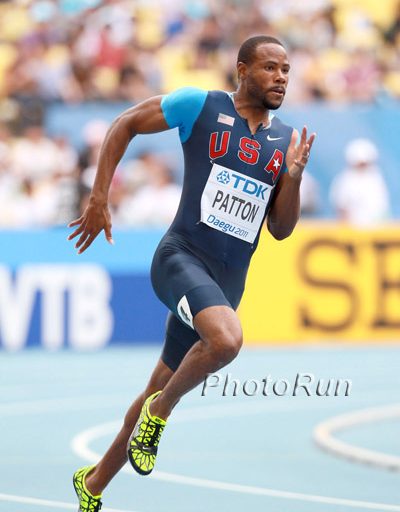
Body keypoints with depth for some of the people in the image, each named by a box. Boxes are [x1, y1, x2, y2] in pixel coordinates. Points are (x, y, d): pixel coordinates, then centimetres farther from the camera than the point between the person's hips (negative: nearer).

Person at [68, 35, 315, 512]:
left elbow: (281, 230, 12)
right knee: (226, 339, -35)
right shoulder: (201, 106, -3)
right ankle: (161, 411, -8)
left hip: (227, 283, 6)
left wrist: (293, 175, -5)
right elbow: (125, 125, 4)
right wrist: (98, 200, -2)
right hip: (182, 257, -6)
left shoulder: (286, 141, 11)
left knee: (159, 394, 15)